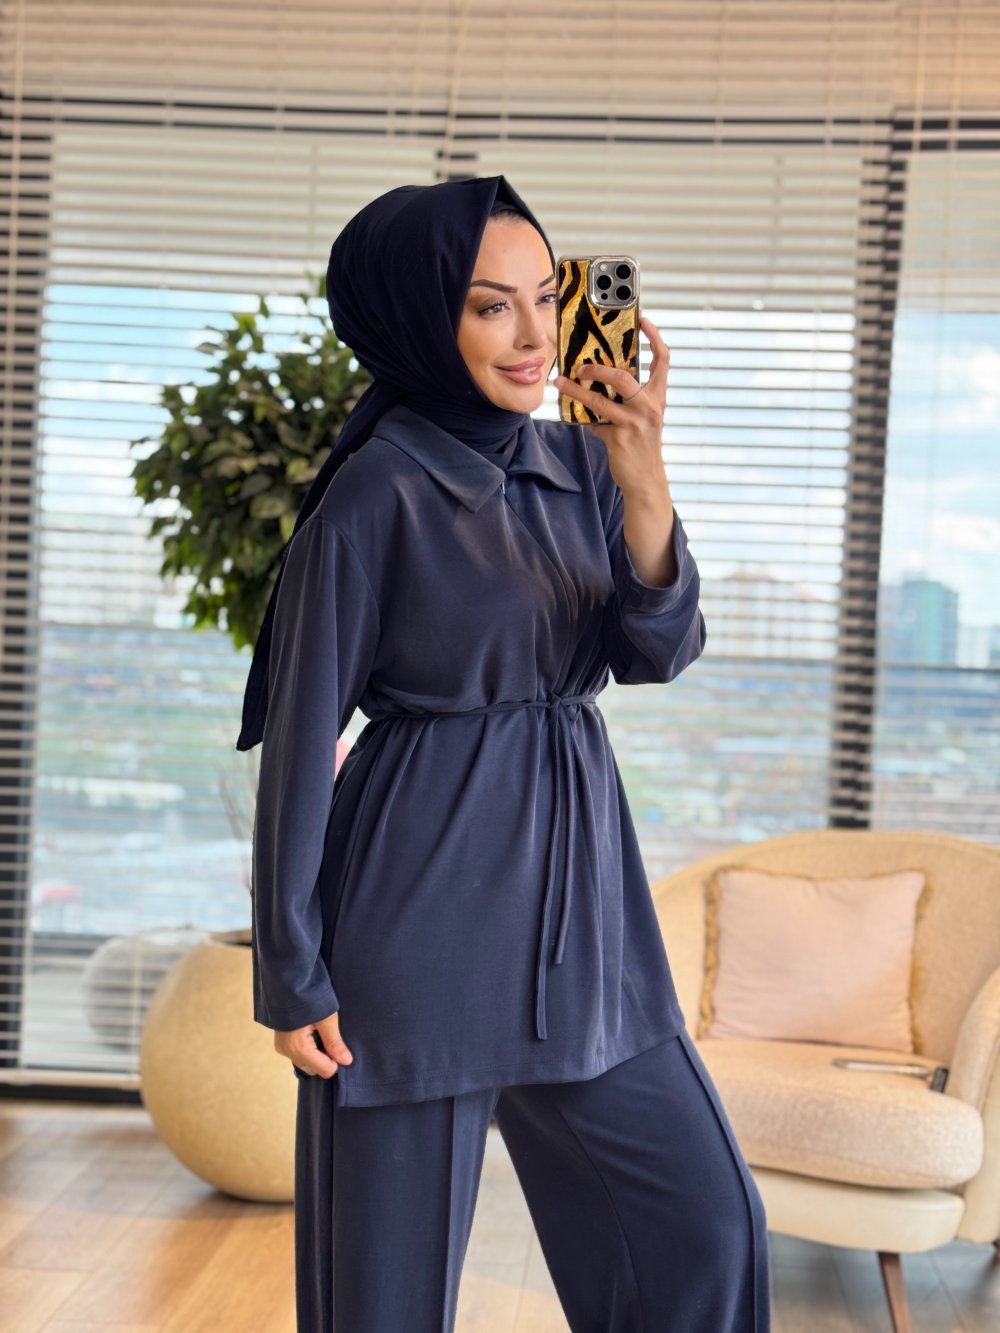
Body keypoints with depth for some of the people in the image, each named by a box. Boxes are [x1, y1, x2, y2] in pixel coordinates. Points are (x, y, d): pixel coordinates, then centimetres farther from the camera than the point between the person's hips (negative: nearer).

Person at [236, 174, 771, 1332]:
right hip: (425, 901, -6)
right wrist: (294, 974, -8)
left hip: (579, 895, 6)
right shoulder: (378, 493, -11)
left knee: (707, 1227, 9)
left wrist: (641, 482, -21)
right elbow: (301, 736, -9)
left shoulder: (579, 466, 6)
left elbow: (659, 651, -4)